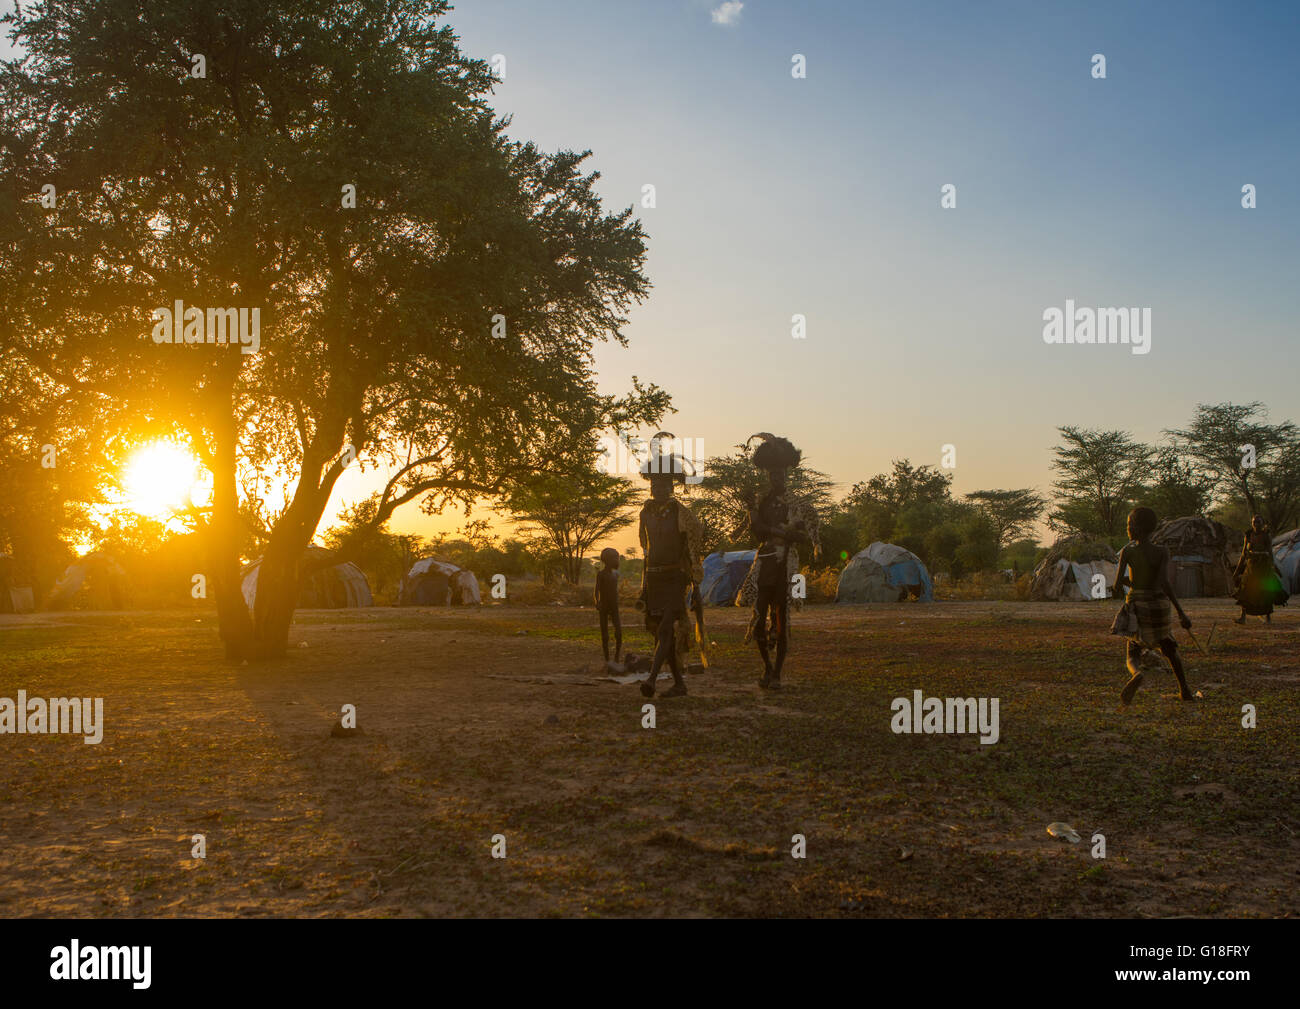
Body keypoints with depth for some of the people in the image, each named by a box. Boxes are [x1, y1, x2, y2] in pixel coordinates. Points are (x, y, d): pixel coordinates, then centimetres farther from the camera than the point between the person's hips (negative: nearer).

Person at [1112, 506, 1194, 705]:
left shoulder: (1127, 552, -8)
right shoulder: (1162, 552, -7)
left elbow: (1117, 585, -11)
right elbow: (1164, 583, -20)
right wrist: (1181, 613, -18)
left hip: (1136, 607, -2)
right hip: (1159, 605, 2)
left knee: (1132, 656, 5)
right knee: (1168, 645, 27)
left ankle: (1136, 674, -31)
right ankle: (1184, 690, 28)